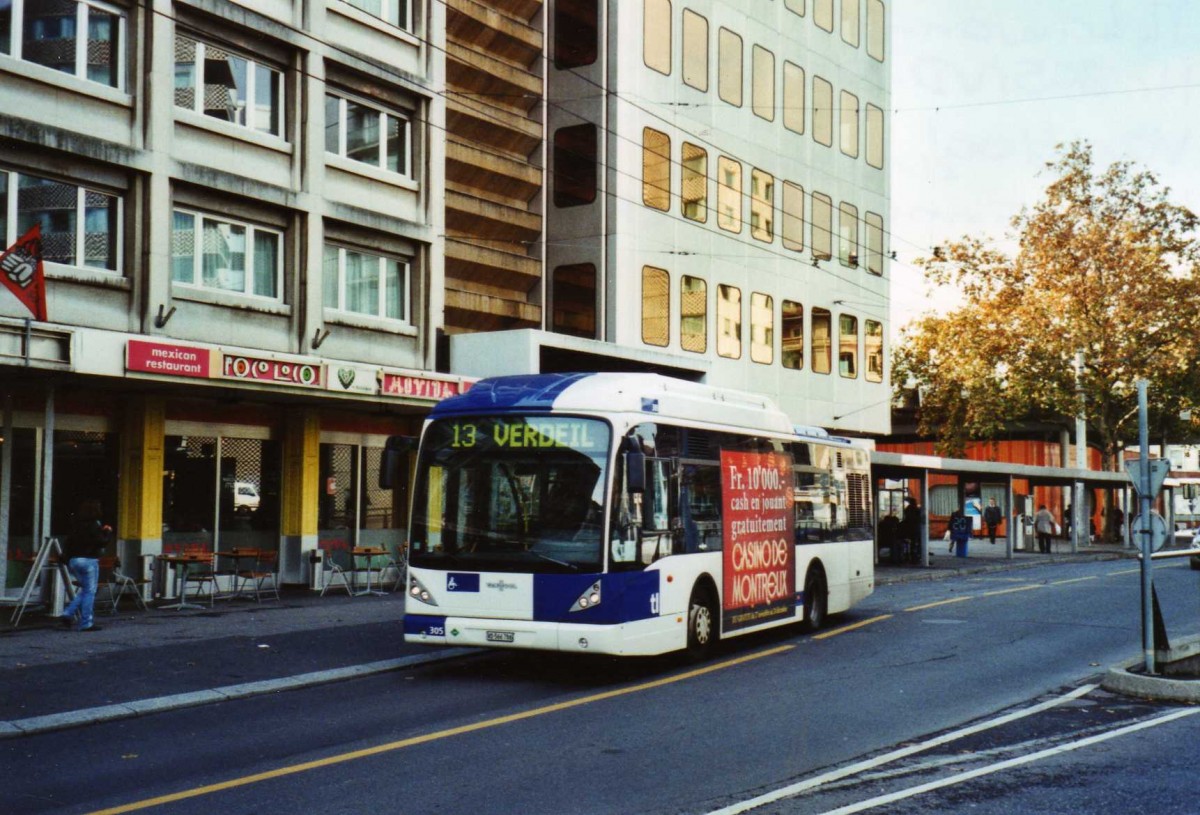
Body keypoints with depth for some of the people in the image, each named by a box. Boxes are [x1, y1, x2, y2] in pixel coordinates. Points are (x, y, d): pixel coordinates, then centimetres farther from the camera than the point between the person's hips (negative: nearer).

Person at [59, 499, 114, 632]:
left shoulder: (75, 525, 10)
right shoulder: (93, 525, -11)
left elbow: (68, 544, 12)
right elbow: (103, 542, -15)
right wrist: (108, 532, 1)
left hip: (73, 560, 7)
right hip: (88, 560, -7)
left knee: (84, 589, 20)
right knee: (89, 591, -1)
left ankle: (68, 614, 8)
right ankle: (87, 623, -1)